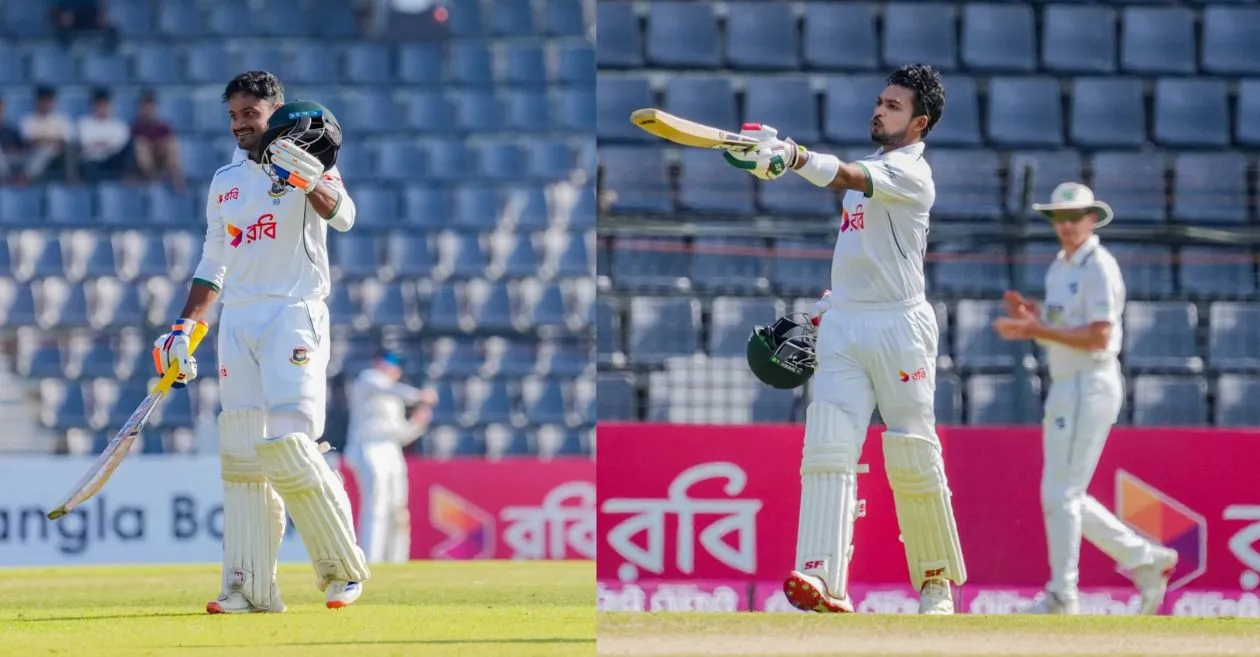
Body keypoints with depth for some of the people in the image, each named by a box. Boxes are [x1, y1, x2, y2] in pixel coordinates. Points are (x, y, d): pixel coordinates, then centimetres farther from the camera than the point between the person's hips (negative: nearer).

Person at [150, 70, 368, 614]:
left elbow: (342, 216, -20)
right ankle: (250, 586, -1)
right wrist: (182, 329, 16)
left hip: (294, 315, -6)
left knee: (288, 445, -16)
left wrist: (308, 179, -38)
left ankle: (343, 568, -2)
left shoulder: (305, 165, 0)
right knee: (240, 453, -1)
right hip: (237, 322, 6)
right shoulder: (225, 182, 19)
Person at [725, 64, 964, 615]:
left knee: (913, 460, -3)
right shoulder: (871, 168, 19)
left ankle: (937, 582, 13)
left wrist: (794, 157, -44)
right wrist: (830, 304, 20)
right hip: (843, 326, 7)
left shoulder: (909, 172, -8)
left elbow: (849, 178, -28)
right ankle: (823, 580, -23)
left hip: (899, 325, -7)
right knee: (827, 447, -11)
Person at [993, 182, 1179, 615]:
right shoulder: (1059, 268, 16)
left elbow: (1099, 337, -20)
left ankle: (1061, 596, -4)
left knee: (1060, 494, -9)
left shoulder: (1098, 267, -12)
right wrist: (1029, 318, 2)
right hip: (1064, 387, 10)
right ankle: (1145, 559, 19)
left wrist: (1036, 330, -23)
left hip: (1090, 385, -10)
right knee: (1065, 496, 11)